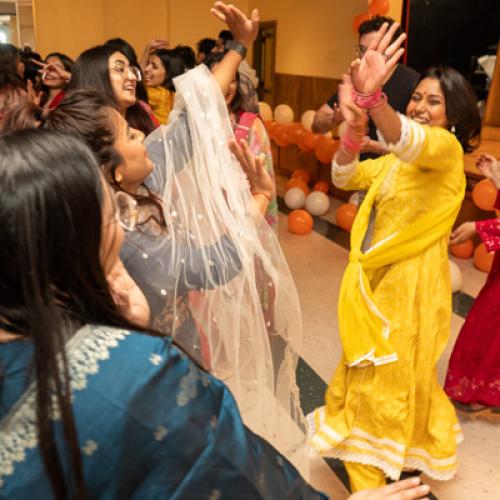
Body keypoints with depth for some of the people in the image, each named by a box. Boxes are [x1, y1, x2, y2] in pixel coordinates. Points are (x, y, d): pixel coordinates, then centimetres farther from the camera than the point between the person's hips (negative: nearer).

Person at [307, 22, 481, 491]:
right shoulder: (398, 158, 11)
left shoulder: (446, 147, -12)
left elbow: (407, 139, -36)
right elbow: (344, 177, -3)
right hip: (377, 277, 8)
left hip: (409, 282, -8)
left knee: (385, 379, 5)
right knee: (371, 373, 23)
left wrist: (373, 96, -54)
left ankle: (370, 478, 26)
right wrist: (354, 128, -22)